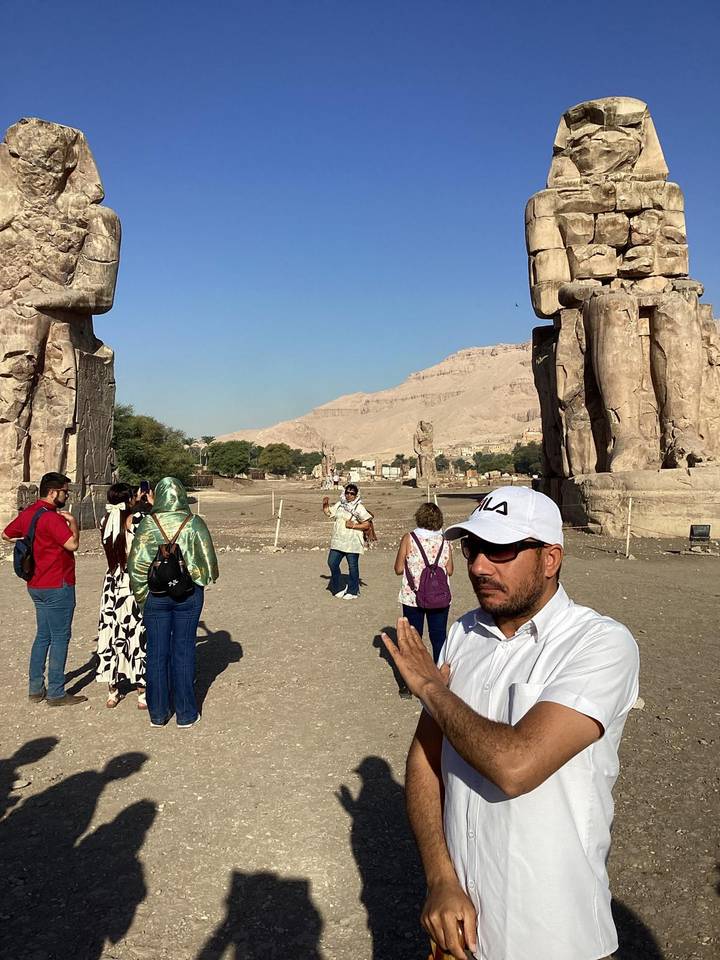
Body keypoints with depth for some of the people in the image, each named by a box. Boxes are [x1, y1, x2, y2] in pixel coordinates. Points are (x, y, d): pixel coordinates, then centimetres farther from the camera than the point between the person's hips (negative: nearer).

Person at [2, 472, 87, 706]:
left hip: (36, 585, 9)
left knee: (43, 635, 17)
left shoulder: (27, 513, 9)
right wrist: (72, 521, -11)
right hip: (57, 586, -9)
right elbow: (72, 544, -27)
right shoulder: (52, 517, -19)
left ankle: (35, 689, 23)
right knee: (60, 638, -1)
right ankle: (56, 693, 5)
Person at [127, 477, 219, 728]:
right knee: (183, 651, 7)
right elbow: (209, 562, -3)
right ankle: (185, 713, 13)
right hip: (188, 593, 0)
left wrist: (141, 593, 8)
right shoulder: (195, 523, -7)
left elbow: (135, 563, -4)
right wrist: (203, 578, 17)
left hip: (155, 593, 1)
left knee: (156, 652, 9)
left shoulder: (147, 524, -6)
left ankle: (158, 712, 18)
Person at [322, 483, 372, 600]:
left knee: (353, 567, 3)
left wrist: (353, 525, -18)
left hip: (352, 543, -5)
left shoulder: (359, 508, -6)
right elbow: (327, 512, 23)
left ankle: (353, 591, 16)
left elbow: (367, 525, -8)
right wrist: (325, 504, 5)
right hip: (337, 541, 6)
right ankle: (336, 588, 22)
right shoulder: (339, 505, 11)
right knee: (332, 563, 6)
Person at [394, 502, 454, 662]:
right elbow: (449, 571, 2)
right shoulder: (444, 541, -2)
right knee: (439, 637, 12)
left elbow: (398, 569, -6)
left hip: (413, 597, -1)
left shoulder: (408, 539, -8)